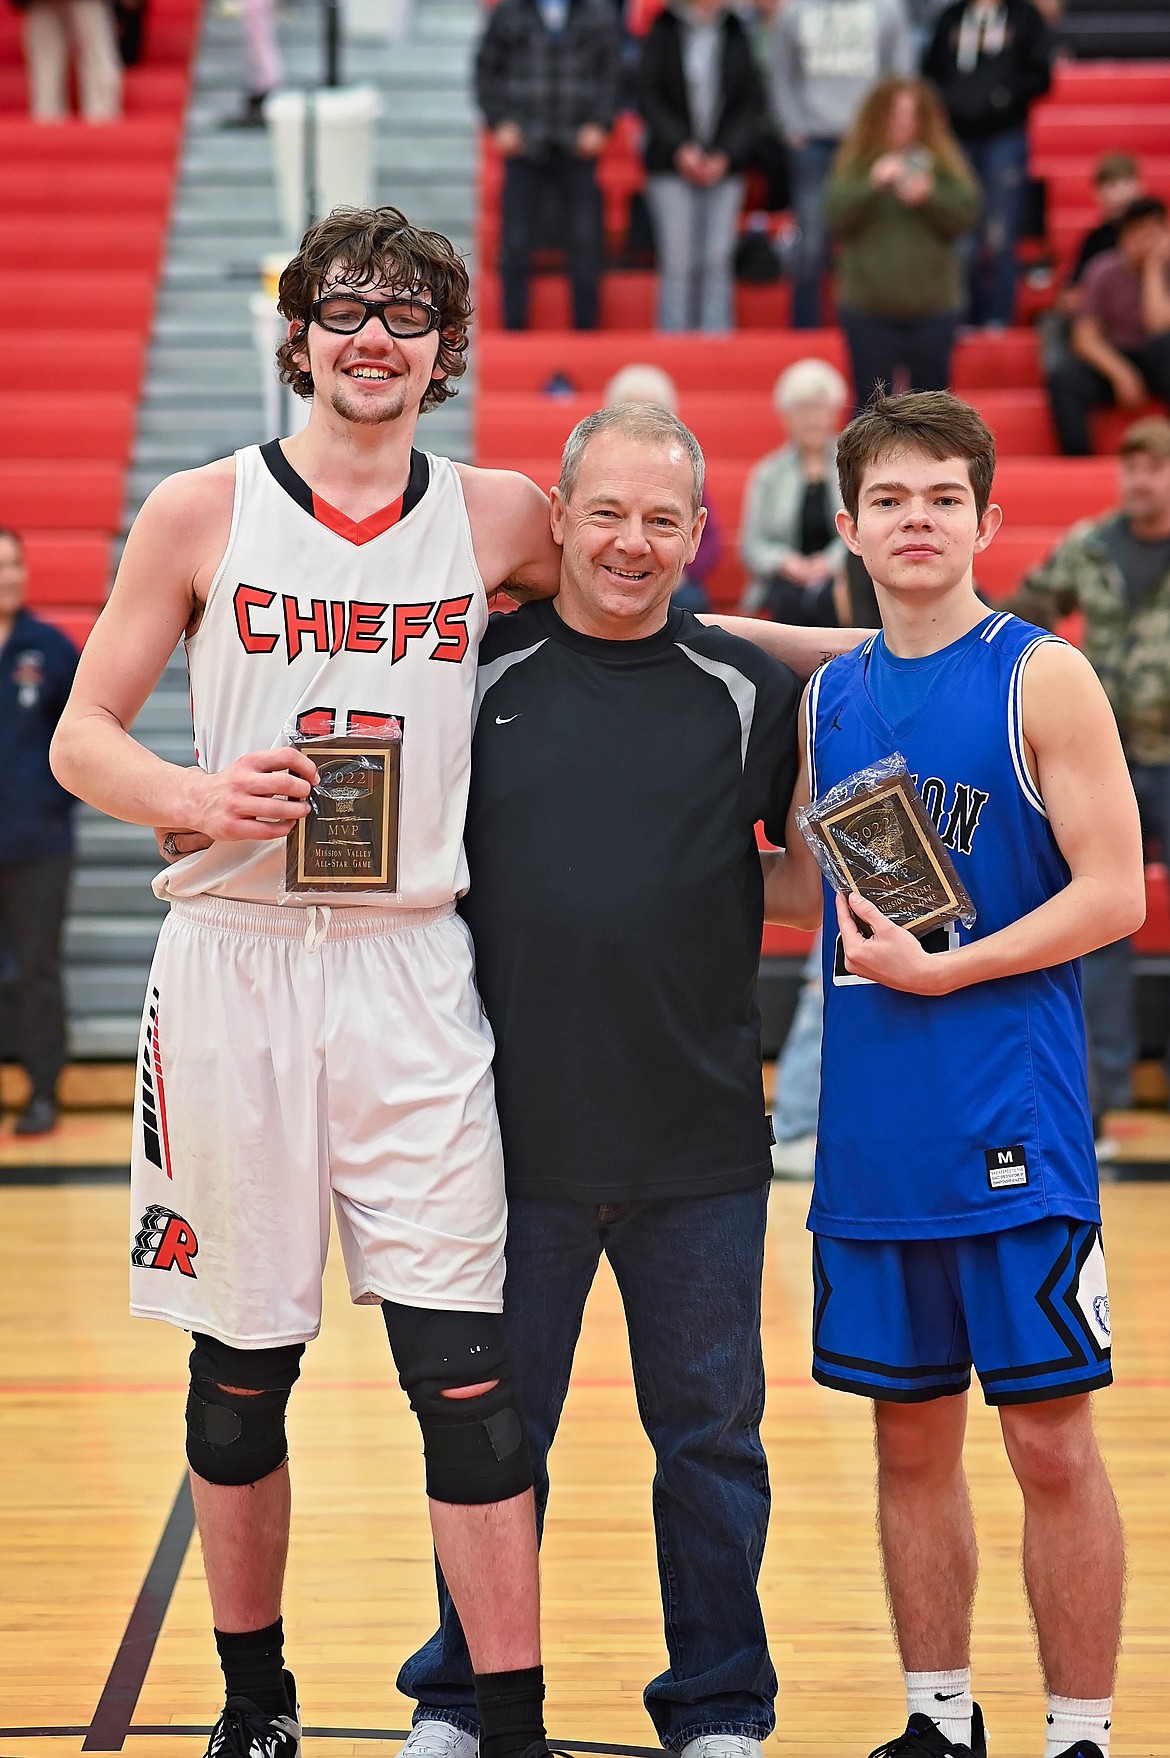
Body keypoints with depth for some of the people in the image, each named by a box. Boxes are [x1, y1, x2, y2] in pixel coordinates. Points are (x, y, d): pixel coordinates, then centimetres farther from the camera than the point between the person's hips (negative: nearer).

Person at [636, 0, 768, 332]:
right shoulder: (663, 31, 3)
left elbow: (753, 105, 5)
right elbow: (648, 97, 0)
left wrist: (726, 156, -7)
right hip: (671, 166, -1)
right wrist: (679, 148, -10)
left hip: (724, 168, 1)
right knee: (678, 261, -6)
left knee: (718, 262, -2)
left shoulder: (737, 36, 6)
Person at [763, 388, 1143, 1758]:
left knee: (1050, 1439, 0)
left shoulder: (1041, 678, -5)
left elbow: (1113, 895, -10)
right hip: (870, 1131, 5)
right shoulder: (828, 696, 11)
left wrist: (940, 970, -15)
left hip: (1014, 1128, -5)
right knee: (910, 1434, 12)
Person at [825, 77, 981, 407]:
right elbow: (836, 218, -6)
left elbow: (966, 215, -1)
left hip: (933, 306, 1)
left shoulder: (943, 159, 4)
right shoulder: (854, 161, 3)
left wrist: (929, 196, -18)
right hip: (868, 307, -1)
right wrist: (871, 185, -19)